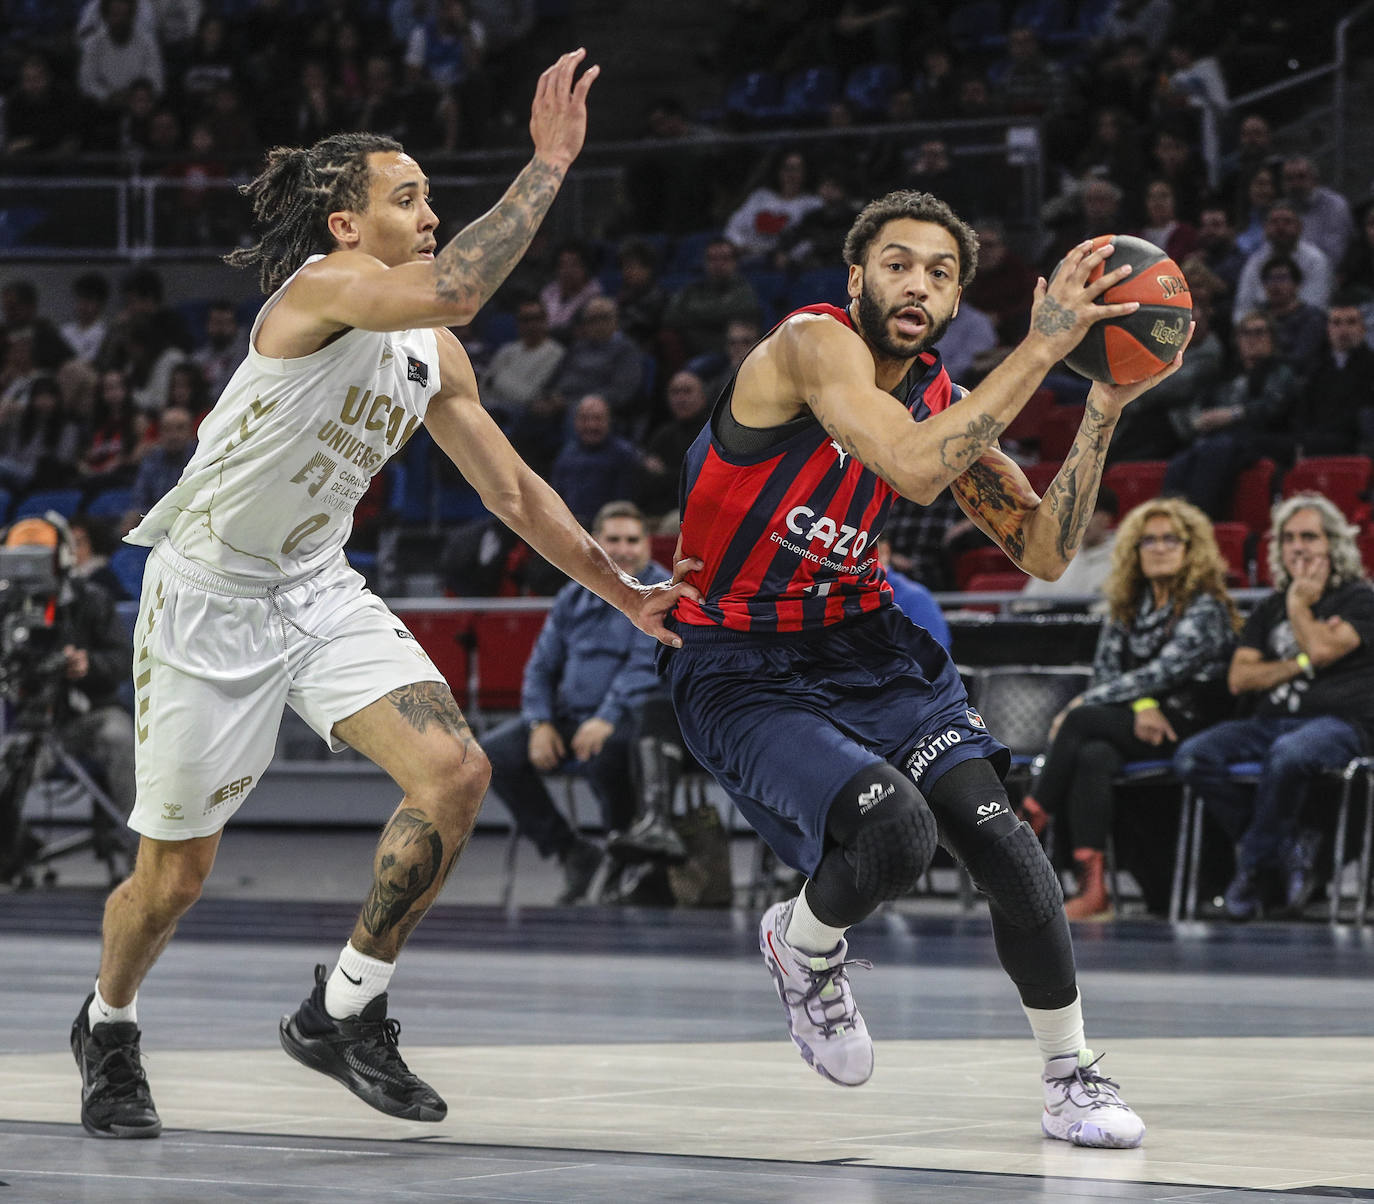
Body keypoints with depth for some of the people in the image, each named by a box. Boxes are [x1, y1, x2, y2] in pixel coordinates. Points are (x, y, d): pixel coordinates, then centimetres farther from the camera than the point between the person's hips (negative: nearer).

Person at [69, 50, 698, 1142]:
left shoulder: (432, 355, 4)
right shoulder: (323, 287, -21)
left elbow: (513, 489, 15)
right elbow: (451, 290, -41)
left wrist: (621, 590, 11)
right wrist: (549, 164, -38)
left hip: (321, 592, 7)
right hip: (209, 599, -7)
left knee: (455, 772, -15)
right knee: (175, 875, 1)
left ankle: (345, 1011, 0)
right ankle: (106, 1029, 34)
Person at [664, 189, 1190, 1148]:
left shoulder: (946, 405, 3)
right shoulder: (813, 343, -19)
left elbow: (1045, 555, 2)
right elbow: (912, 468, -36)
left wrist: (1104, 408, -7)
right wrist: (1042, 347, -33)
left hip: (866, 645, 6)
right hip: (742, 673, -6)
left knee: (996, 833, -11)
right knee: (895, 835, -26)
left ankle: (1074, 1077, 6)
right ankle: (803, 947, 10)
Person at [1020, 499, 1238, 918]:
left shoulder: (1205, 608, -3)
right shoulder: (1130, 606, 18)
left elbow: (1164, 671, -14)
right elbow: (1104, 670, 8)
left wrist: (1084, 702, -15)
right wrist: (1139, 707, -15)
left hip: (1185, 728, -5)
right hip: (1132, 727, 5)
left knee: (1081, 721, -28)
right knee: (1091, 757, -32)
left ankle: (1028, 822, -22)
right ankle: (1091, 888, -43)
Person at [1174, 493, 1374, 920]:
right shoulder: (1269, 608, 22)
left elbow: (1323, 649, -13)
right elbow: (1239, 678, 11)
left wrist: (1299, 604, 4)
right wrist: (1300, 665, -1)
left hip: (1336, 721, -6)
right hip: (1269, 721, 6)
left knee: (1288, 755, -41)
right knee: (1192, 757, -22)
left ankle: (1255, 865, -22)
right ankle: (1288, 847, -17)